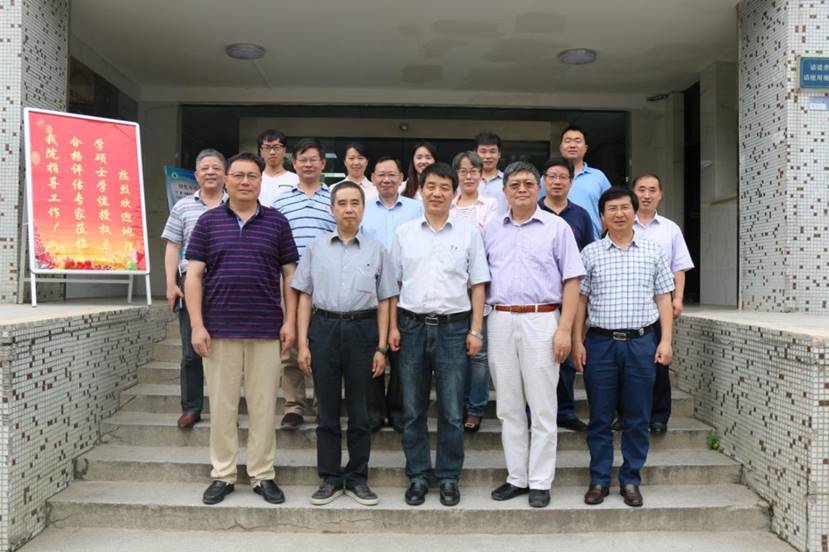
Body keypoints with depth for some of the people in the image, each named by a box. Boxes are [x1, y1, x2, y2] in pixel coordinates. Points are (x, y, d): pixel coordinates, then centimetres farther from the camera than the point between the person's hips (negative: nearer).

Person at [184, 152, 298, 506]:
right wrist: (197, 325, -5)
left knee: (263, 406, 6)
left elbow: (290, 274, 6)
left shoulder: (277, 222, 6)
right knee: (221, 405, 8)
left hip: (266, 330, 0)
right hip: (219, 329, 0)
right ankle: (222, 475, 22)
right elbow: (193, 275, 3)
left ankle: (262, 475, 19)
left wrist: (290, 321, -3)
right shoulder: (209, 221, 6)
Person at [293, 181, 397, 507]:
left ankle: (358, 478, 21)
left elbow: (384, 302, 5)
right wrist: (302, 343, -1)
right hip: (324, 328, 1)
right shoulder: (316, 248, 7)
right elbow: (305, 297, 6)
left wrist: (381, 347, -1)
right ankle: (330, 479, 20)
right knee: (327, 409, 8)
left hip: (362, 329, 0)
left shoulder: (376, 251, 6)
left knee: (359, 410, 8)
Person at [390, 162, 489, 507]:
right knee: (412, 409, 8)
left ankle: (448, 477, 19)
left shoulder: (468, 233, 5)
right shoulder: (404, 233, 8)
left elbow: (478, 285, 5)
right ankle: (417, 476, 22)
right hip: (412, 325, 1)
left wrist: (476, 330, -2)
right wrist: (392, 326, 2)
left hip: (453, 326, -1)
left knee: (451, 411, 4)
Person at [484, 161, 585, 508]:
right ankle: (517, 477, 23)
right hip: (500, 322, 4)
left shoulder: (557, 227, 3)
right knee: (509, 407, 10)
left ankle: (540, 482, 14)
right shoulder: (491, 231, 12)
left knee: (542, 407, 2)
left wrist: (565, 329, -10)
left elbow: (572, 280, -2)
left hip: (541, 321, -3)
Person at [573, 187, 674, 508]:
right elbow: (580, 299, 5)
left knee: (637, 419, 7)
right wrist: (577, 341, -1)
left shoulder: (652, 252, 8)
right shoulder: (590, 253, 5)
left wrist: (665, 340, 0)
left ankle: (631, 481, 21)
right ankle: (599, 480, 18)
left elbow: (663, 298, 8)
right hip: (600, 342, 0)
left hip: (641, 342, 1)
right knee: (600, 417, 6)